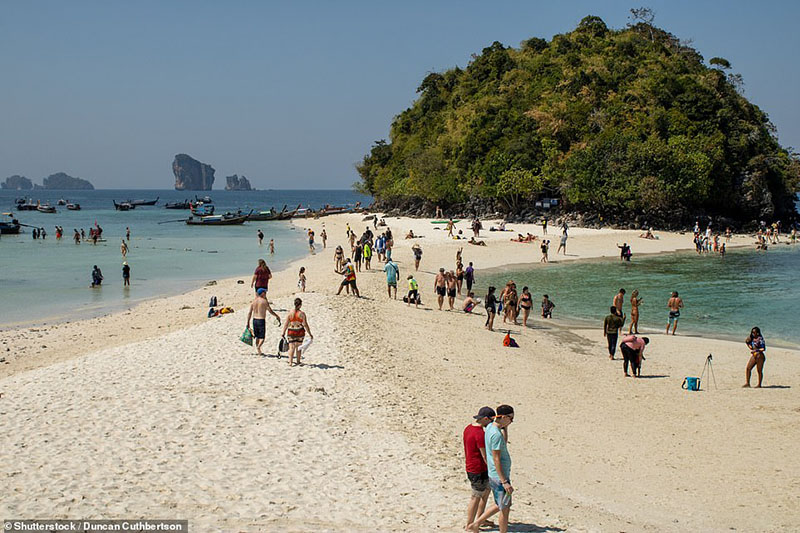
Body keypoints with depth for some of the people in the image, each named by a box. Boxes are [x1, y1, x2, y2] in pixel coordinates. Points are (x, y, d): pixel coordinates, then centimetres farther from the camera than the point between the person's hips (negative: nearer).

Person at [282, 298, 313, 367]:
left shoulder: (290, 313, -6)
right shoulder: (302, 314, -9)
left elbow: (286, 324, -4)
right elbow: (305, 325, -7)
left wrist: (283, 333, 5)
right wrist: (310, 334, 1)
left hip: (291, 332, 0)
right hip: (300, 332, 0)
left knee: (291, 347, 3)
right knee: (298, 347, 15)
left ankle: (290, 362, -7)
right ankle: (298, 361, 25)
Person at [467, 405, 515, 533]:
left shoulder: (490, 427, 7)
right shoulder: (496, 435, -22)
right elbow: (496, 460, -23)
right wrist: (505, 482, -22)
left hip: (493, 476, 10)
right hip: (500, 476, -10)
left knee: (499, 506, 20)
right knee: (505, 509, 2)